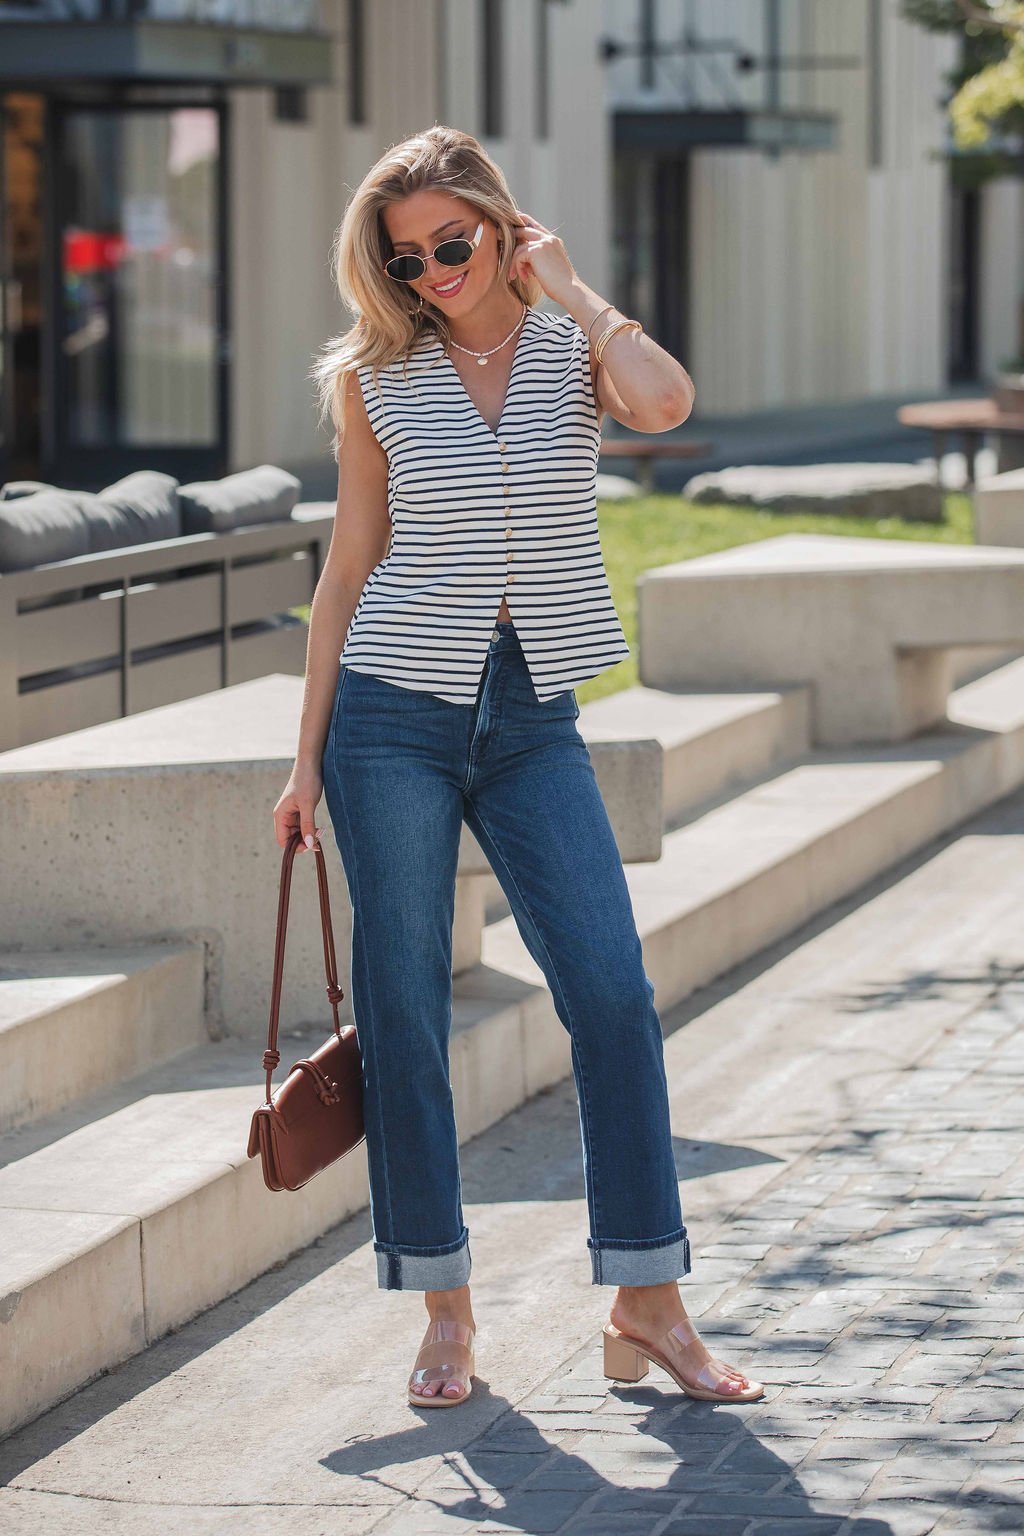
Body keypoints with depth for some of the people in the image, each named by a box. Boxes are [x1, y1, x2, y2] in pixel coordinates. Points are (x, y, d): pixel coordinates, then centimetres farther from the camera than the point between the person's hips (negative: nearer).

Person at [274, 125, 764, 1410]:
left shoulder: (575, 352, 3)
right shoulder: (377, 379, 4)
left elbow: (667, 404, -21)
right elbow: (349, 565, 8)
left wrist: (566, 285, -10)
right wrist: (308, 755, 6)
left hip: (532, 723, 0)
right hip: (395, 713, 0)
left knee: (615, 999, -7)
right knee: (403, 1013, 1)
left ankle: (646, 1307, 3)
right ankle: (445, 1312, 12)